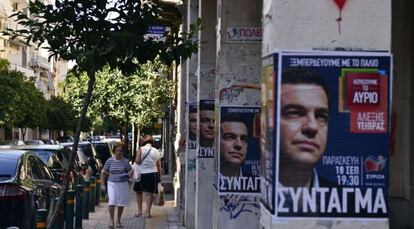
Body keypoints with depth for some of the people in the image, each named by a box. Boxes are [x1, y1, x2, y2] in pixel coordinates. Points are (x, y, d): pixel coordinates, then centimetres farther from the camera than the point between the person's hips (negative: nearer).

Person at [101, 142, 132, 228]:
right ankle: (111, 220, -2)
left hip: (123, 184, 1)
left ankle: (118, 220, 23)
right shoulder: (110, 160, -1)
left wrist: (129, 174, -17)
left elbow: (130, 170, 7)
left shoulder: (125, 161, 1)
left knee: (121, 203, 8)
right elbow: (103, 172, 5)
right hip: (112, 183, -1)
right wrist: (102, 184, 1)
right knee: (111, 202, -14)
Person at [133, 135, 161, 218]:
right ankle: (148, 212, 3)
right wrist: (159, 176, 15)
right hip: (152, 174, 1)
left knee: (138, 192, 14)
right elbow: (159, 166, 7)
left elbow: (137, 161, -16)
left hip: (141, 174, -1)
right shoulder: (156, 151, 3)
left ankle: (139, 211, 13)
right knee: (149, 193, 4)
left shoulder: (140, 150, -6)